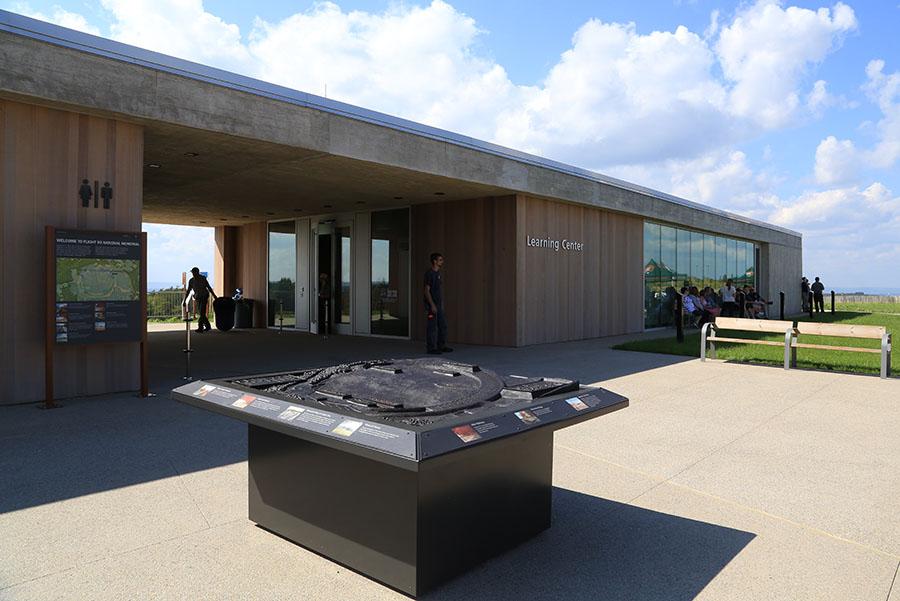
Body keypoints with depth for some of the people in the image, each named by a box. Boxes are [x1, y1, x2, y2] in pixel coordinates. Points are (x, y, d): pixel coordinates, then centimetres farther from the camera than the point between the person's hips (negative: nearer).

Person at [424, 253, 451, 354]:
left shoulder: (438, 273, 14)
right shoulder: (429, 273, -13)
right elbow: (427, 290, -16)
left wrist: (442, 303, 16)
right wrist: (432, 305, -21)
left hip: (439, 305, 9)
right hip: (431, 305, -9)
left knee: (443, 326, 13)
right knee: (431, 327, -4)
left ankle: (441, 346, 22)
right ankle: (431, 348, 2)